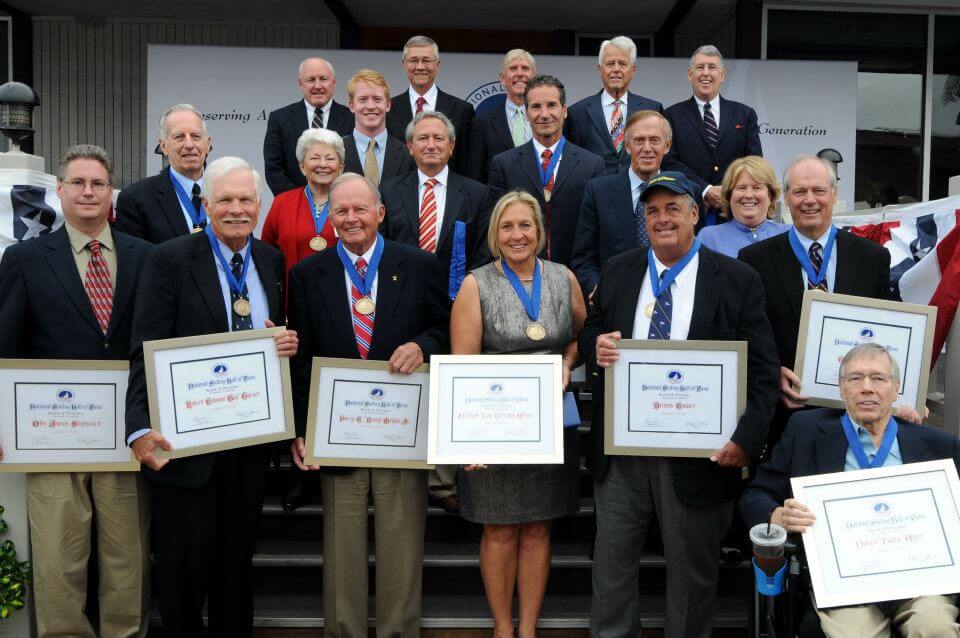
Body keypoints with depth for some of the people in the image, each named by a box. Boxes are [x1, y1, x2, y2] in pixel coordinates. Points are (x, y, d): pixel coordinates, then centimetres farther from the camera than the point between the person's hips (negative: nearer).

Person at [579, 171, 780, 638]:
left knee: (692, 573, 13)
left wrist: (747, 439, -18)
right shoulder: (617, 272, 7)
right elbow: (589, 333, 15)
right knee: (612, 565, 12)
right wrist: (595, 345, -10)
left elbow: (761, 370, -6)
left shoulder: (738, 281, -3)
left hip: (697, 454, -2)